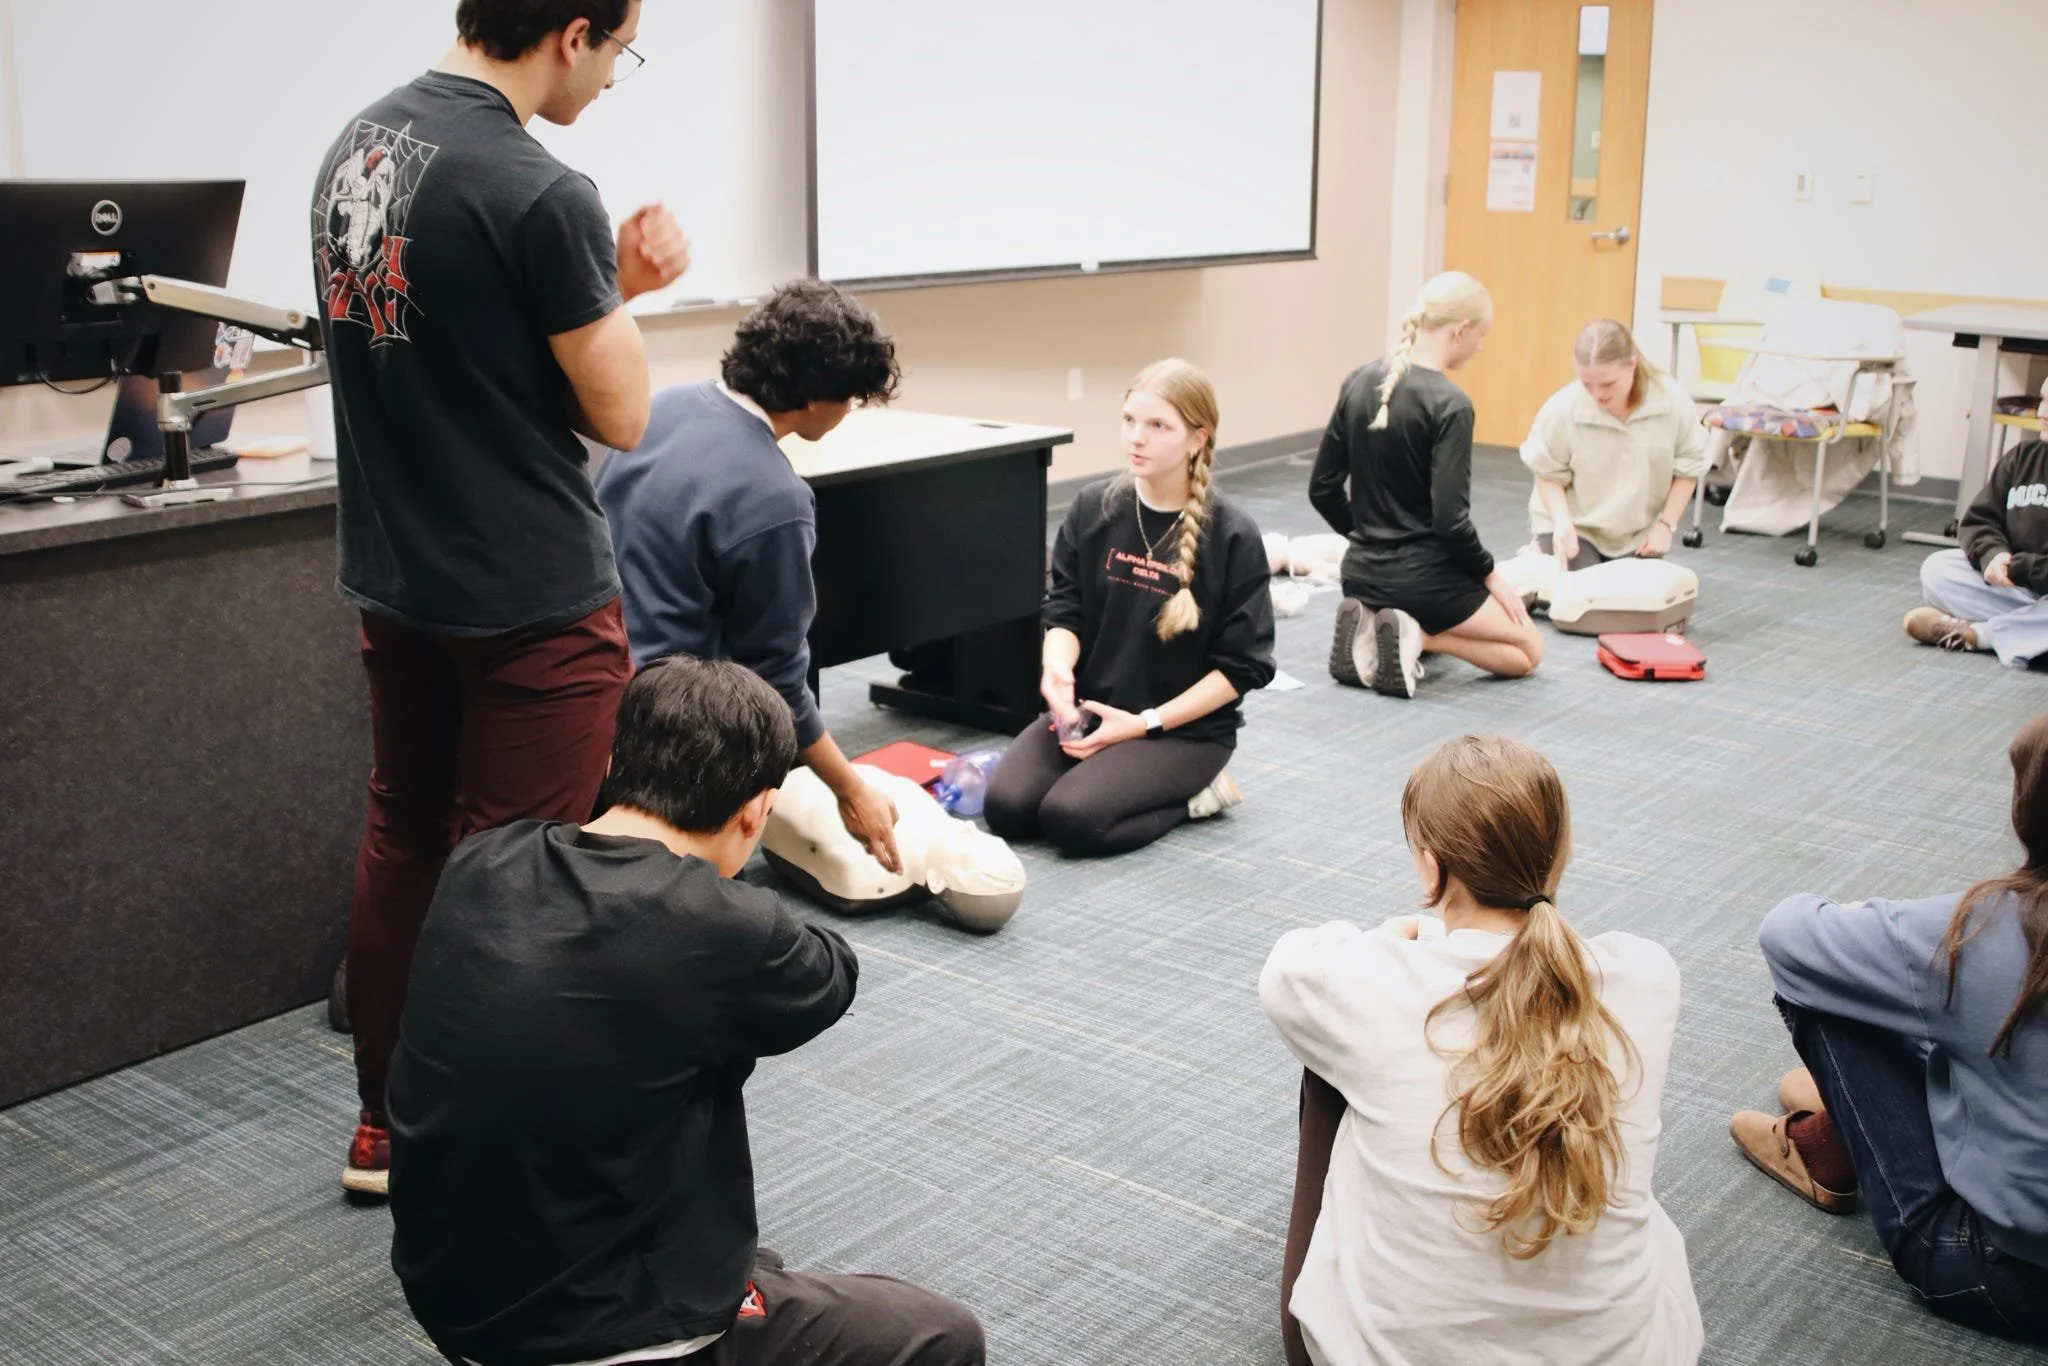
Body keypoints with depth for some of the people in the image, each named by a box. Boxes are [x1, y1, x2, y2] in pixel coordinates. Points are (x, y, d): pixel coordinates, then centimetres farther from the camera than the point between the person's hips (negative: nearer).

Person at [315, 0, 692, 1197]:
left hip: (395, 580, 9)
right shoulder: (541, 194, -21)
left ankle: (387, 1127, 31)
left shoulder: (357, 145, 6)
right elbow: (621, 414, -12)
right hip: (531, 600, -8)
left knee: (402, 843, 18)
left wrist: (610, 286, 7)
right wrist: (626, 292, 4)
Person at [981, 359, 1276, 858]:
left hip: (1183, 726, -4)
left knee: (1071, 818, -25)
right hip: (1086, 707, 4)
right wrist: (1058, 666, -20)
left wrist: (1144, 724, -15)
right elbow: (1065, 612, 4)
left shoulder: (1232, 536, -13)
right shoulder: (1093, 508, -1)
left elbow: (1241, 666, -9)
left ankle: (1192, 791, 1)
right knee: (1006, 807, -17)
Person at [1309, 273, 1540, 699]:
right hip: (1423, 580, -7)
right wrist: (1490, 575, -5)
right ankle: (1417, 636, -7)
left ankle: (1370, 628, 6)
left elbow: (1322, 488, 6)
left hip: (1361, 573, 7)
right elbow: (1450, 519, -22)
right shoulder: (1450, 404, -19)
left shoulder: (1360, 382, 1)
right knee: (1528, 651, 16)